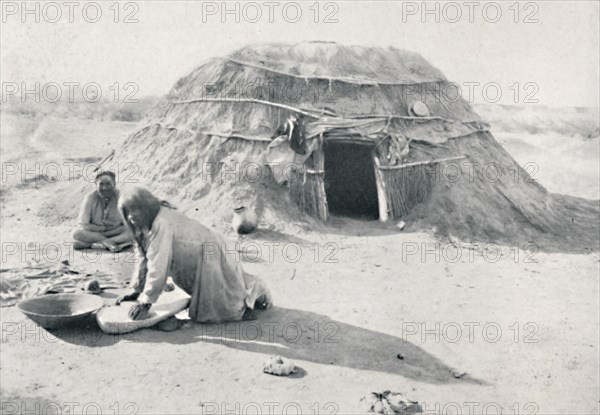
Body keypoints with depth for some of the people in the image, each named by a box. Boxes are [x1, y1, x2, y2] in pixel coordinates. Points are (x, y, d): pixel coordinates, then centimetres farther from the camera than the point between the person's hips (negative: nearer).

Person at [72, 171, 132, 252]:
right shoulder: (90, 197, -12)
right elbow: (84, 225, -14)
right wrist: (104, 228, -18)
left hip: (115, 232, 0)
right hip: (93, 232, 0)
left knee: (133, 232, -30)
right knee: (76, 233, -28)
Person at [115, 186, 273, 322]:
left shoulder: (162, 224, -28)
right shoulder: (144, 227, 2)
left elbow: (158, 267, -30)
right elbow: (143, 259, 10)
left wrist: (146, 302, -27)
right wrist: (136, 290, 9)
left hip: (209, 259, -9)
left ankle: (255, 293, 10)